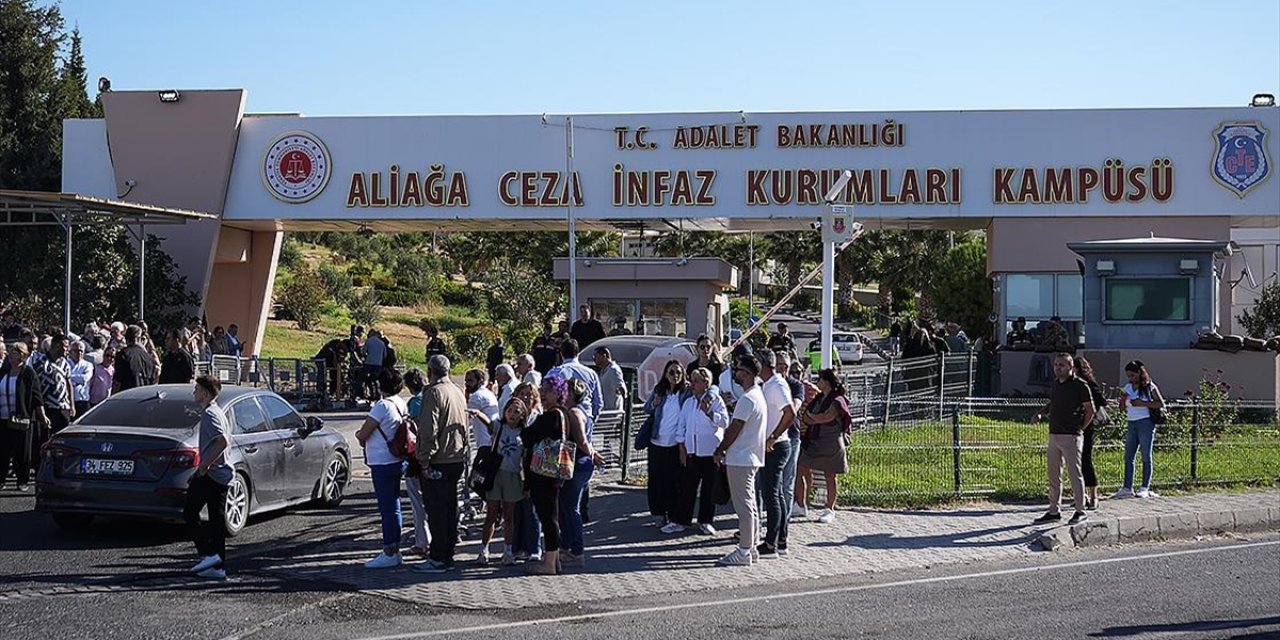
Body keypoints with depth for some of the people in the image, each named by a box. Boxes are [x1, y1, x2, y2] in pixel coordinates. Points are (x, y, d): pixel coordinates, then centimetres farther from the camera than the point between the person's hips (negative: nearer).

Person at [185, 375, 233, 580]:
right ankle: (218, 567, 8)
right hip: (222, 474, 9)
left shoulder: (209, 414, -13)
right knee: (217, 519, 8)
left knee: (190, 513, -1)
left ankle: (208, 554, -9)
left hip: (209, 475, -9)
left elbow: (222, 442, -26)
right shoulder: (218, 412, 18)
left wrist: (204, 465, -20)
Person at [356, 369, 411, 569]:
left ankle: (389, 554, -2)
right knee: (393, 506, 14)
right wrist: (365, 435, 9)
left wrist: (359, 436, 7)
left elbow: (363, 435, -15)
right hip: (397, 461, 9)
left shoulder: (382, 405, -18)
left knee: (387, 508, -5)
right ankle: (394, 551, 20)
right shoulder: (401, 404, 9)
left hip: (382, 463, -9)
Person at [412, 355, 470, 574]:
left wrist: (425, 459, -15)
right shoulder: (458, 392, 14)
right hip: (457, 457, 9)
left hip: (438, 462, -9)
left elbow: (429, 430, -19)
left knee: (436, 509, -5)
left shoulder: (434, 392, -14)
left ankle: (437, 559, -4)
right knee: (450, 506, 14)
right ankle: (448, 554, 20)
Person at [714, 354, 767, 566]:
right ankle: (751, 546, 21)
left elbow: (733, 430, -16)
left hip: (740, 459, -10)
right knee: (749, 505, 15)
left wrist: (720, 451, -3)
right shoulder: (758, 394, 13)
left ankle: (744, 552, -5)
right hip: (751, 457, 10)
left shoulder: (747, 399, -19)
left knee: (744, 506, -7)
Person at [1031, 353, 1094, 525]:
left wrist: (1079, 429, -2)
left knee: (1075, 473, -3)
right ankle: (1054, 511, 17)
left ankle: (1080, 510, 5)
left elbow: (1090, 410, -5)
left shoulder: (1080, 386, -9)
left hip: (1071, 437, -8)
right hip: (1054, 435, 8)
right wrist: (1041, 413, 9)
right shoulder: (1055, 384, 12)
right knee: (1053, 475, 10)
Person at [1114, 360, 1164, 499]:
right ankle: (1127, 488, 6)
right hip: (1132, 424, 6)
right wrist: (1123, 398, -3)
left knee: (1146, 457, -2)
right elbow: (1123, 407, 19)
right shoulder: (1128, 387, 13)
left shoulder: (1149, 387, -3)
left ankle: (1145, 488, 1)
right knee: (1128, 457, 3)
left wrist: (1143, 404, -15)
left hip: (1145, 423, -6)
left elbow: (1161, 404, -6)